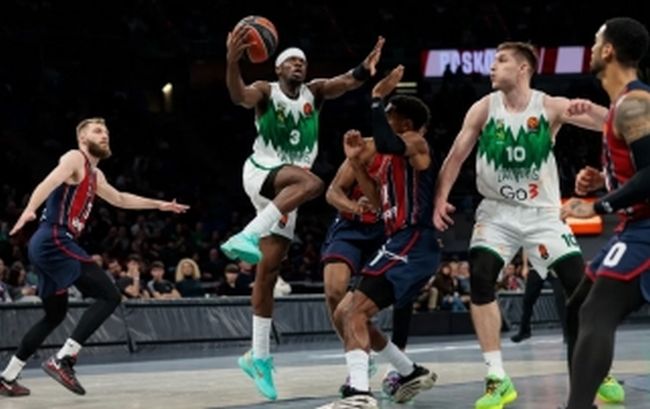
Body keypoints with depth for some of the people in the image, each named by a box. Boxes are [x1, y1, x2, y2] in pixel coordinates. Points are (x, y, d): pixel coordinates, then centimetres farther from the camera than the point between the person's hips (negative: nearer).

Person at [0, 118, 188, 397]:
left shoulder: (95, 175, 25)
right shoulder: (75, 158, -4)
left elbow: (120, 199, 42)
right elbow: (49, 182, -23)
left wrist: (158, 205, 44)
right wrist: (30, 209, -41)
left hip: (47, 245, 10)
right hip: (54, 240, -10)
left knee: (55, 314, 22)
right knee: (109, 295, -14)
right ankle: (62, 360, -20)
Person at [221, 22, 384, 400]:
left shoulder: (315, 92, 7)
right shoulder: (266, 92, -3)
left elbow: (345, 82, -13)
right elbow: (239, 96, -26)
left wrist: (366, 70, -36)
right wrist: (233, 62, -46)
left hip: (286, 191, 5)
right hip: (261, 172, -5)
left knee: (269, 272, 3)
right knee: (311, 182, -35)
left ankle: (259, 356, 7)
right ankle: (248, 236, -37)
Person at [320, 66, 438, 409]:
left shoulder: (415, 144, -6)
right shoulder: (392, 157, 22)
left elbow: (384, 142, -28)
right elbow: (380, 200, 25)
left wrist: (378, 97, -19)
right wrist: (355, 161, 17)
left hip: (412, 245, -10)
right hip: (402, 245, 10)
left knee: (354, 312, -20)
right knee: (344, 314, 15)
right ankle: (412, 374, 23)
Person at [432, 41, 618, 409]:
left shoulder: (551, 107, -11)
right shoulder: (484, 108, -7)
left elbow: (606, 122, -20)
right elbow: (457, 156, 0)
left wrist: (591, 110, -43)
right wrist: (441, 199, -9)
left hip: (542, 213, 0)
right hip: (497, 212, 0)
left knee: (580, 285, -8)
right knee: (480, 279, -21)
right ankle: (498, 379, -14)